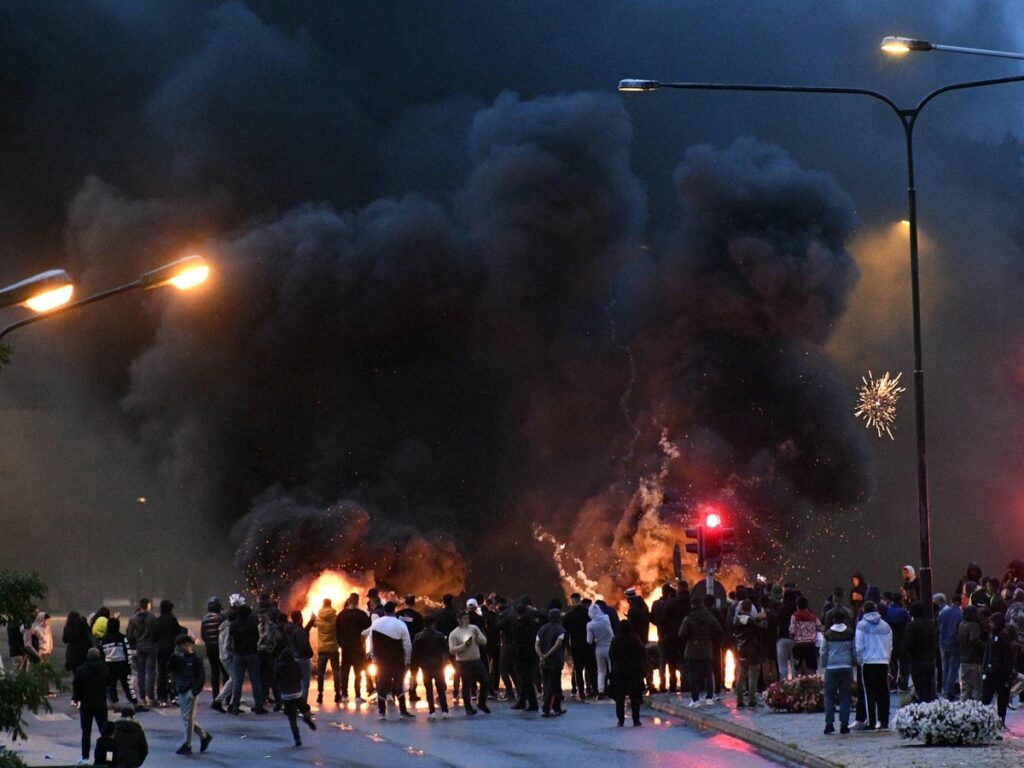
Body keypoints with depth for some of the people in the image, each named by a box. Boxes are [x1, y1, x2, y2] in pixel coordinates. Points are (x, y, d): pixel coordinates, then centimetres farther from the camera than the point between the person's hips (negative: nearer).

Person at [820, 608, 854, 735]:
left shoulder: (828, 634, -2)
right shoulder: (850, 634, 3)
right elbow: (854, 651, 9)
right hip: (846, 667, 2)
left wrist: (824, 666, 14)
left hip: (831, 668, -2)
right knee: (845, 696, 4)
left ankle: (829, 723, -4)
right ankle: (844, 724, 1)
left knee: (829, 696, 4)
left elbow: (823, 652, 3)